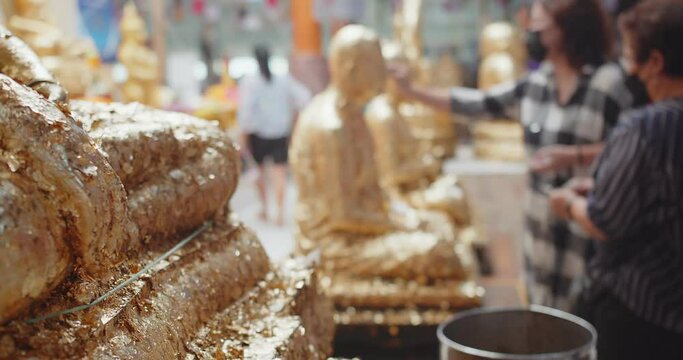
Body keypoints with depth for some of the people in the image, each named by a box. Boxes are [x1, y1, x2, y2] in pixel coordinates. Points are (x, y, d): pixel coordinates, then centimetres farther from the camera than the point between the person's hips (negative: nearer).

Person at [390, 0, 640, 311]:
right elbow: (475, 103, 11)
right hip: (542, 226, 6)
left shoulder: (608, 81, -12)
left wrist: (575, 156, -22)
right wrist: (412, 91, 11)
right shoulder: (534, 85, 6)